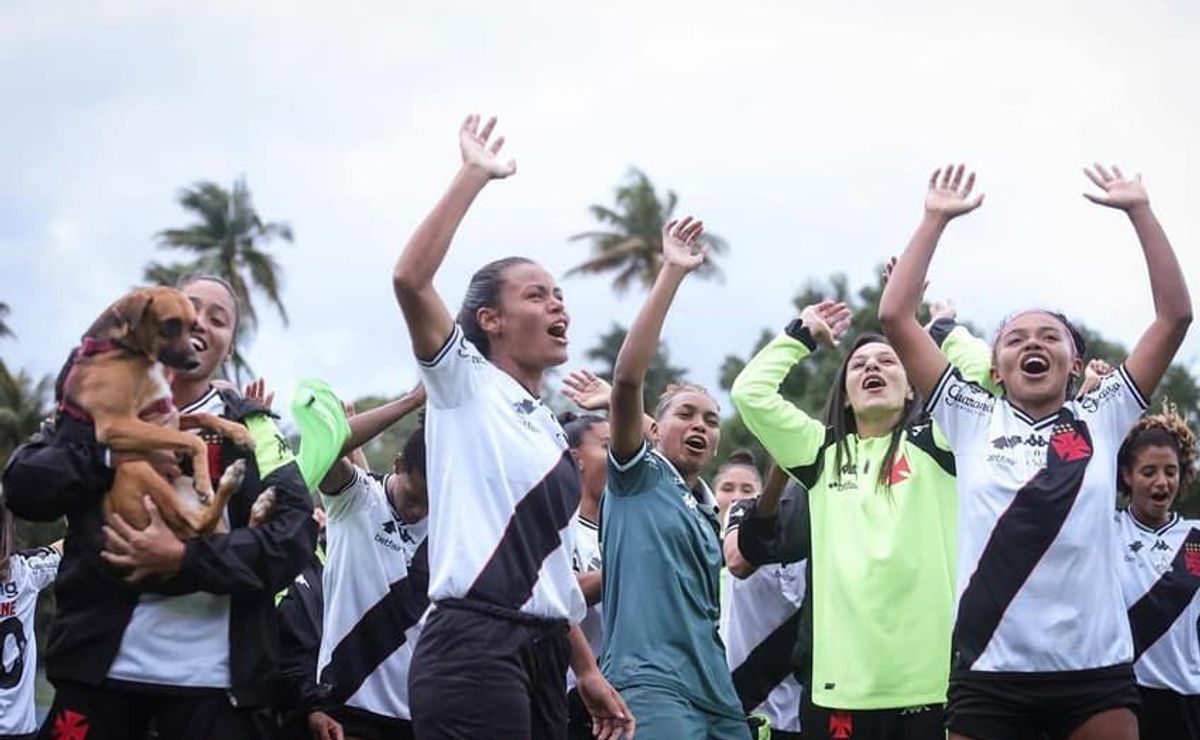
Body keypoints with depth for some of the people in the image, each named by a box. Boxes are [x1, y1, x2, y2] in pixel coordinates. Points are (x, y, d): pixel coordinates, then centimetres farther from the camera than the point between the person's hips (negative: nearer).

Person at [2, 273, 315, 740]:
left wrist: (187, 560, -19)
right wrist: (115, 455, -13)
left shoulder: (251, 430, 6)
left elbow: (295, 532, -6)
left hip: (210, 673, -1)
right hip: (101, 661, 1)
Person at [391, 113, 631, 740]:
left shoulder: (549, 429, 22)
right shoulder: (464, 385, 1)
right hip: (473, 647, -8)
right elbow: (410, 280, -16)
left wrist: (588, 671, 22)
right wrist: (474, 176, -11)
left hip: (543, 653, 8)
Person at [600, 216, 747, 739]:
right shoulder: (638, 477, 5)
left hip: (715, 696, 8)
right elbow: (627, 378, -8)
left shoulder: (707, 513, 24)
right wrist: (671, 273, -11)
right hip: (651, 687, -8)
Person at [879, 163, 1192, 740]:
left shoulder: (1100, 421, 10)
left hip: (1096, 669, 0)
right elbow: (895, 317, 4)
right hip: (990, 670, 0)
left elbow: (1175, 315, 6)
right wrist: (936, 220, 4)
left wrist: (1139, 210, 5)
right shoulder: (973, 421, 9)